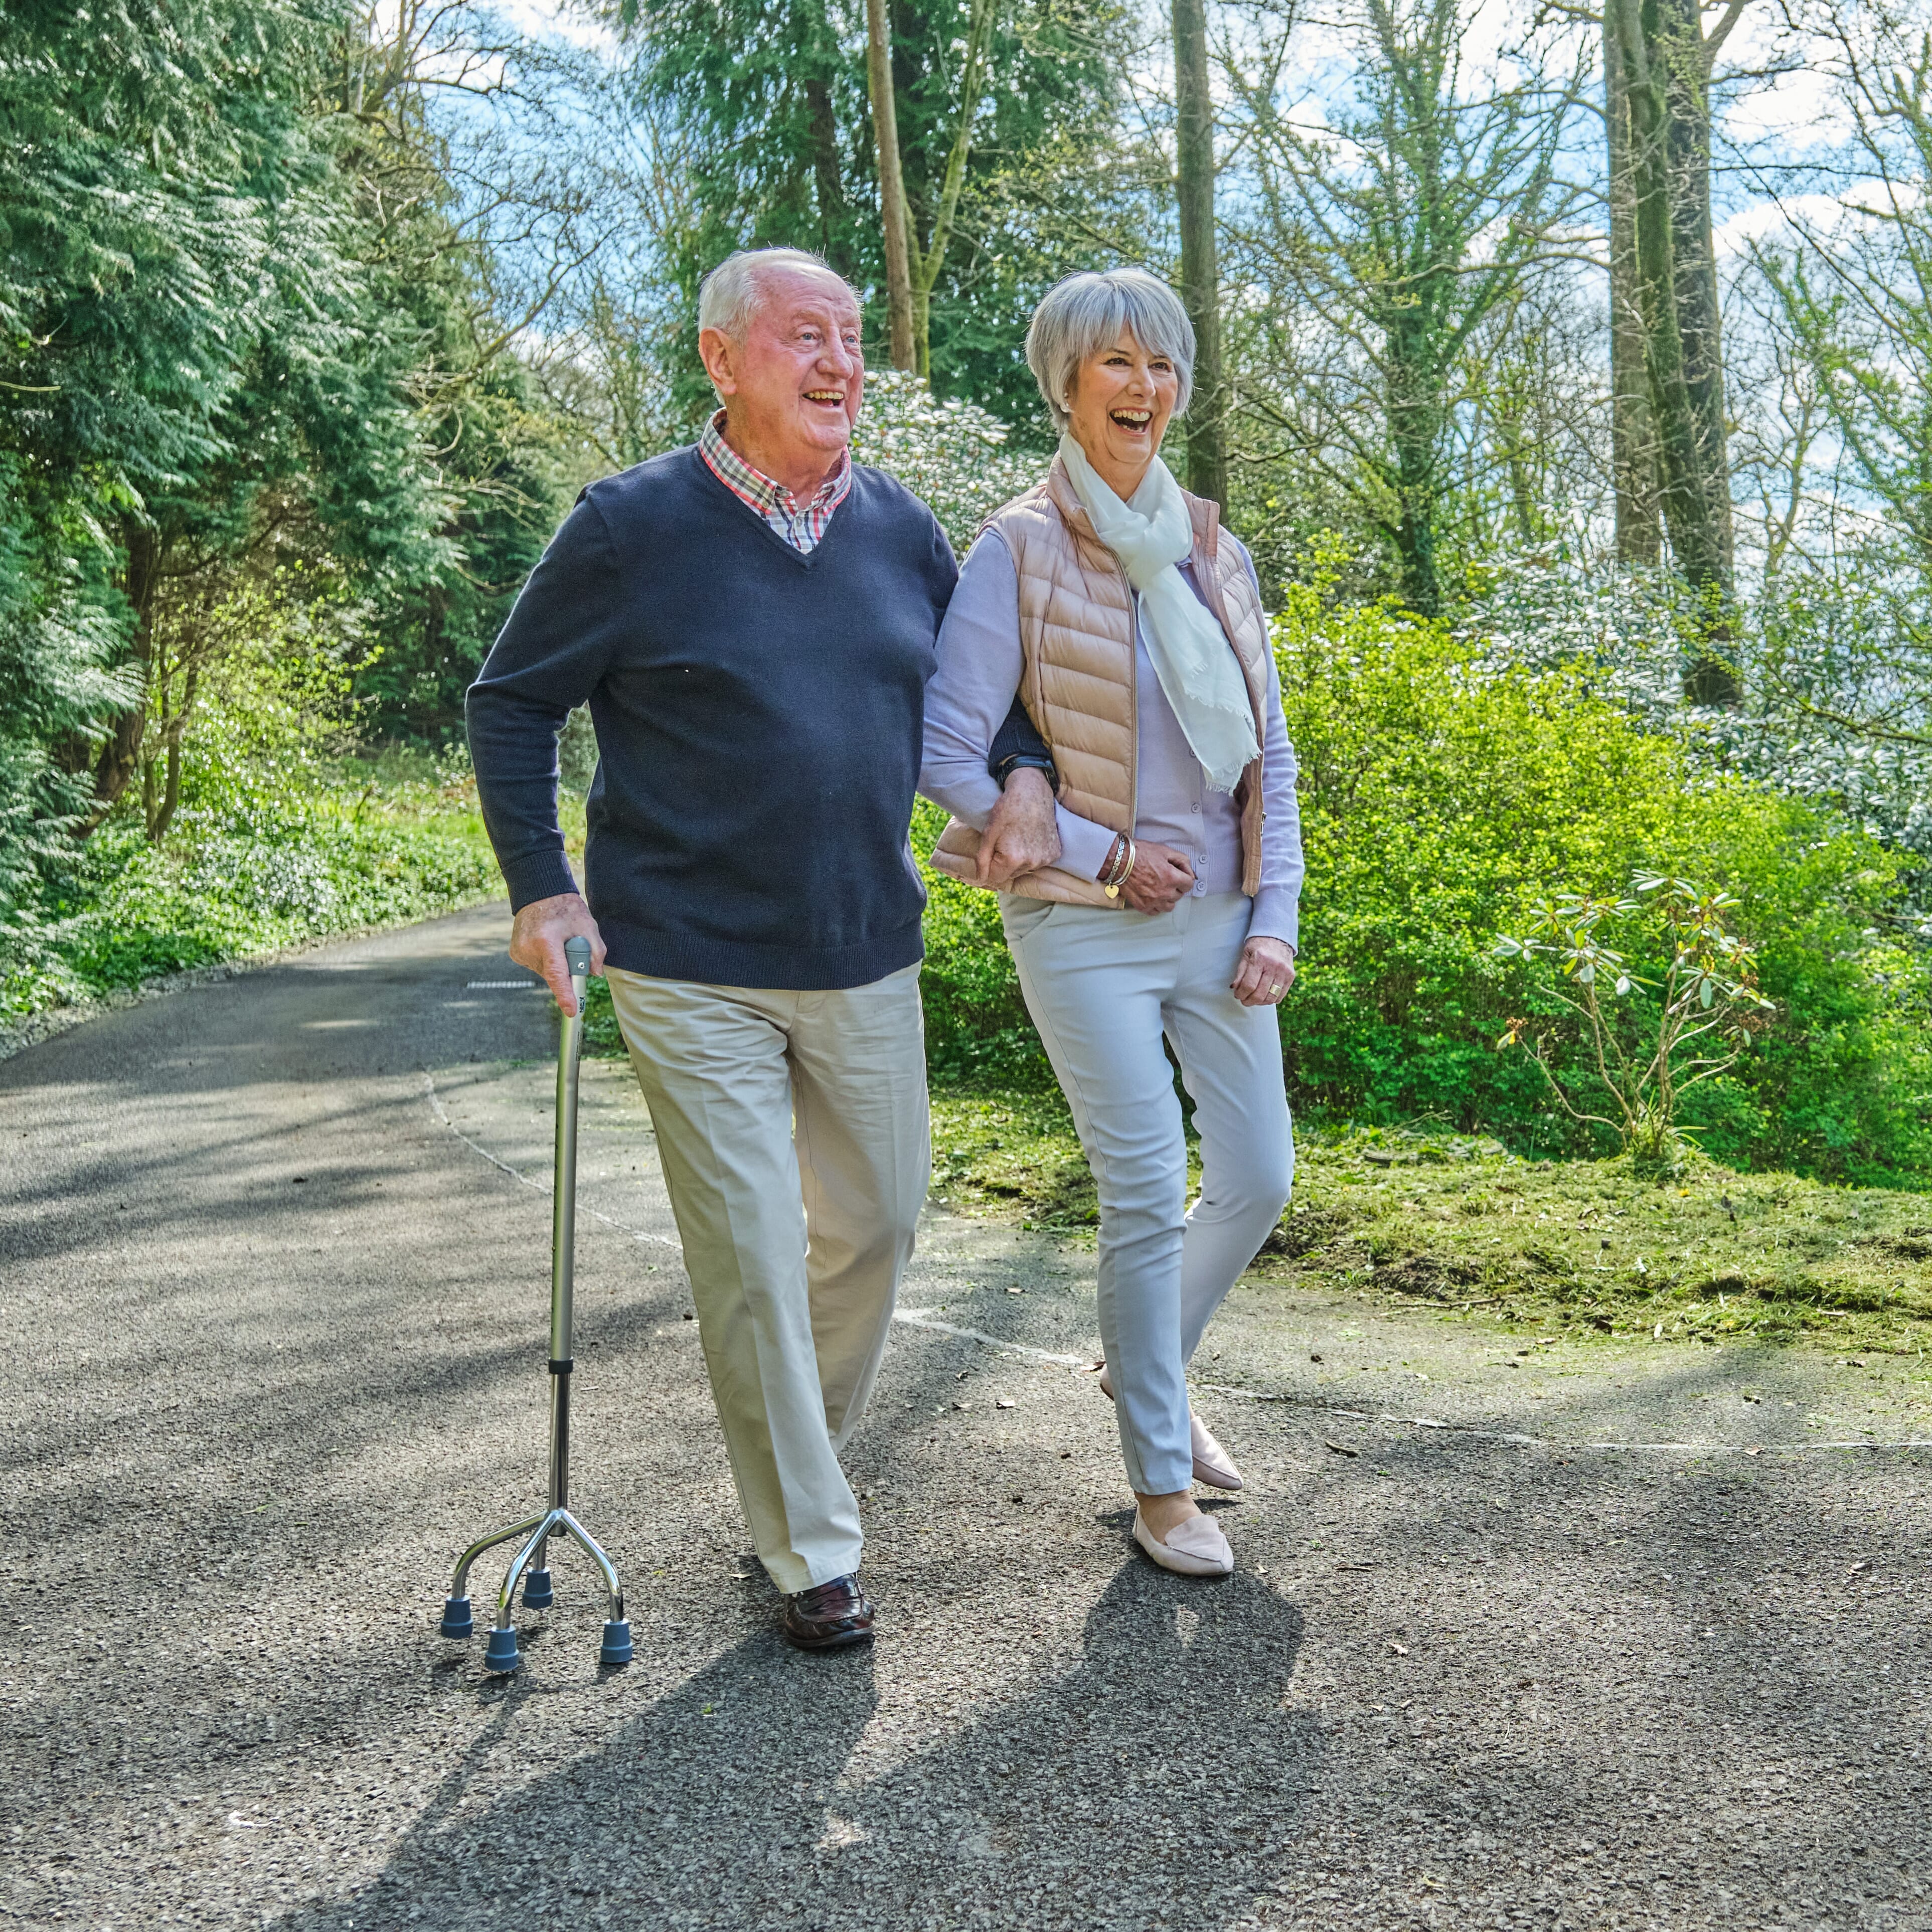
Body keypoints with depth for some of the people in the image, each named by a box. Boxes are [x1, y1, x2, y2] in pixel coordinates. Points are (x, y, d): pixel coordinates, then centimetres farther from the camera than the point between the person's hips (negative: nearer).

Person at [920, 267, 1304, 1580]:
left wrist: (1277, 917, 4)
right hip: (1086, 928, -5)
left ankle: (1148, 1365, 37)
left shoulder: (1213, 551, 10)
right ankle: (1161, 1483, 14)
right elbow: (950, 752, -12)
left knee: (1261, 1178, 9)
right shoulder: (1020, 550, -6)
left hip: (1216, 918, 6)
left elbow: (1270, 753, 13)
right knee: (1149, 1197, -4)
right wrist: (1102, 855, -11)